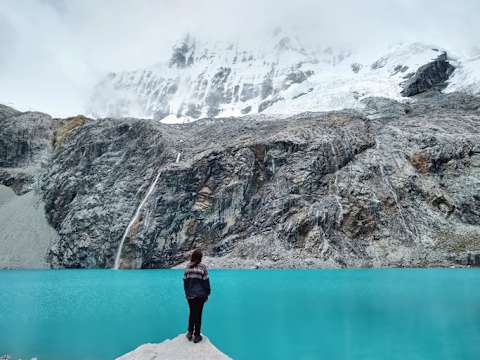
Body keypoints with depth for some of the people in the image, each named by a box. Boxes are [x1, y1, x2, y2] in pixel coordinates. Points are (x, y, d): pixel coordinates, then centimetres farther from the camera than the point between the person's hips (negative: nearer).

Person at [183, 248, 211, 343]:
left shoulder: (188, 267, -2)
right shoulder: (202, 267, -11)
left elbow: (185, 281, 4)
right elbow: (206, 281, -8)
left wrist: (187, 293, 15)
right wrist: (207, 294, 3)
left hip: (190, 295, 3)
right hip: (200, 295, -3)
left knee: (192, 313, 18)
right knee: (198, 315, 6)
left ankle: (190, 333, 24)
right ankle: (197, 336, 14)